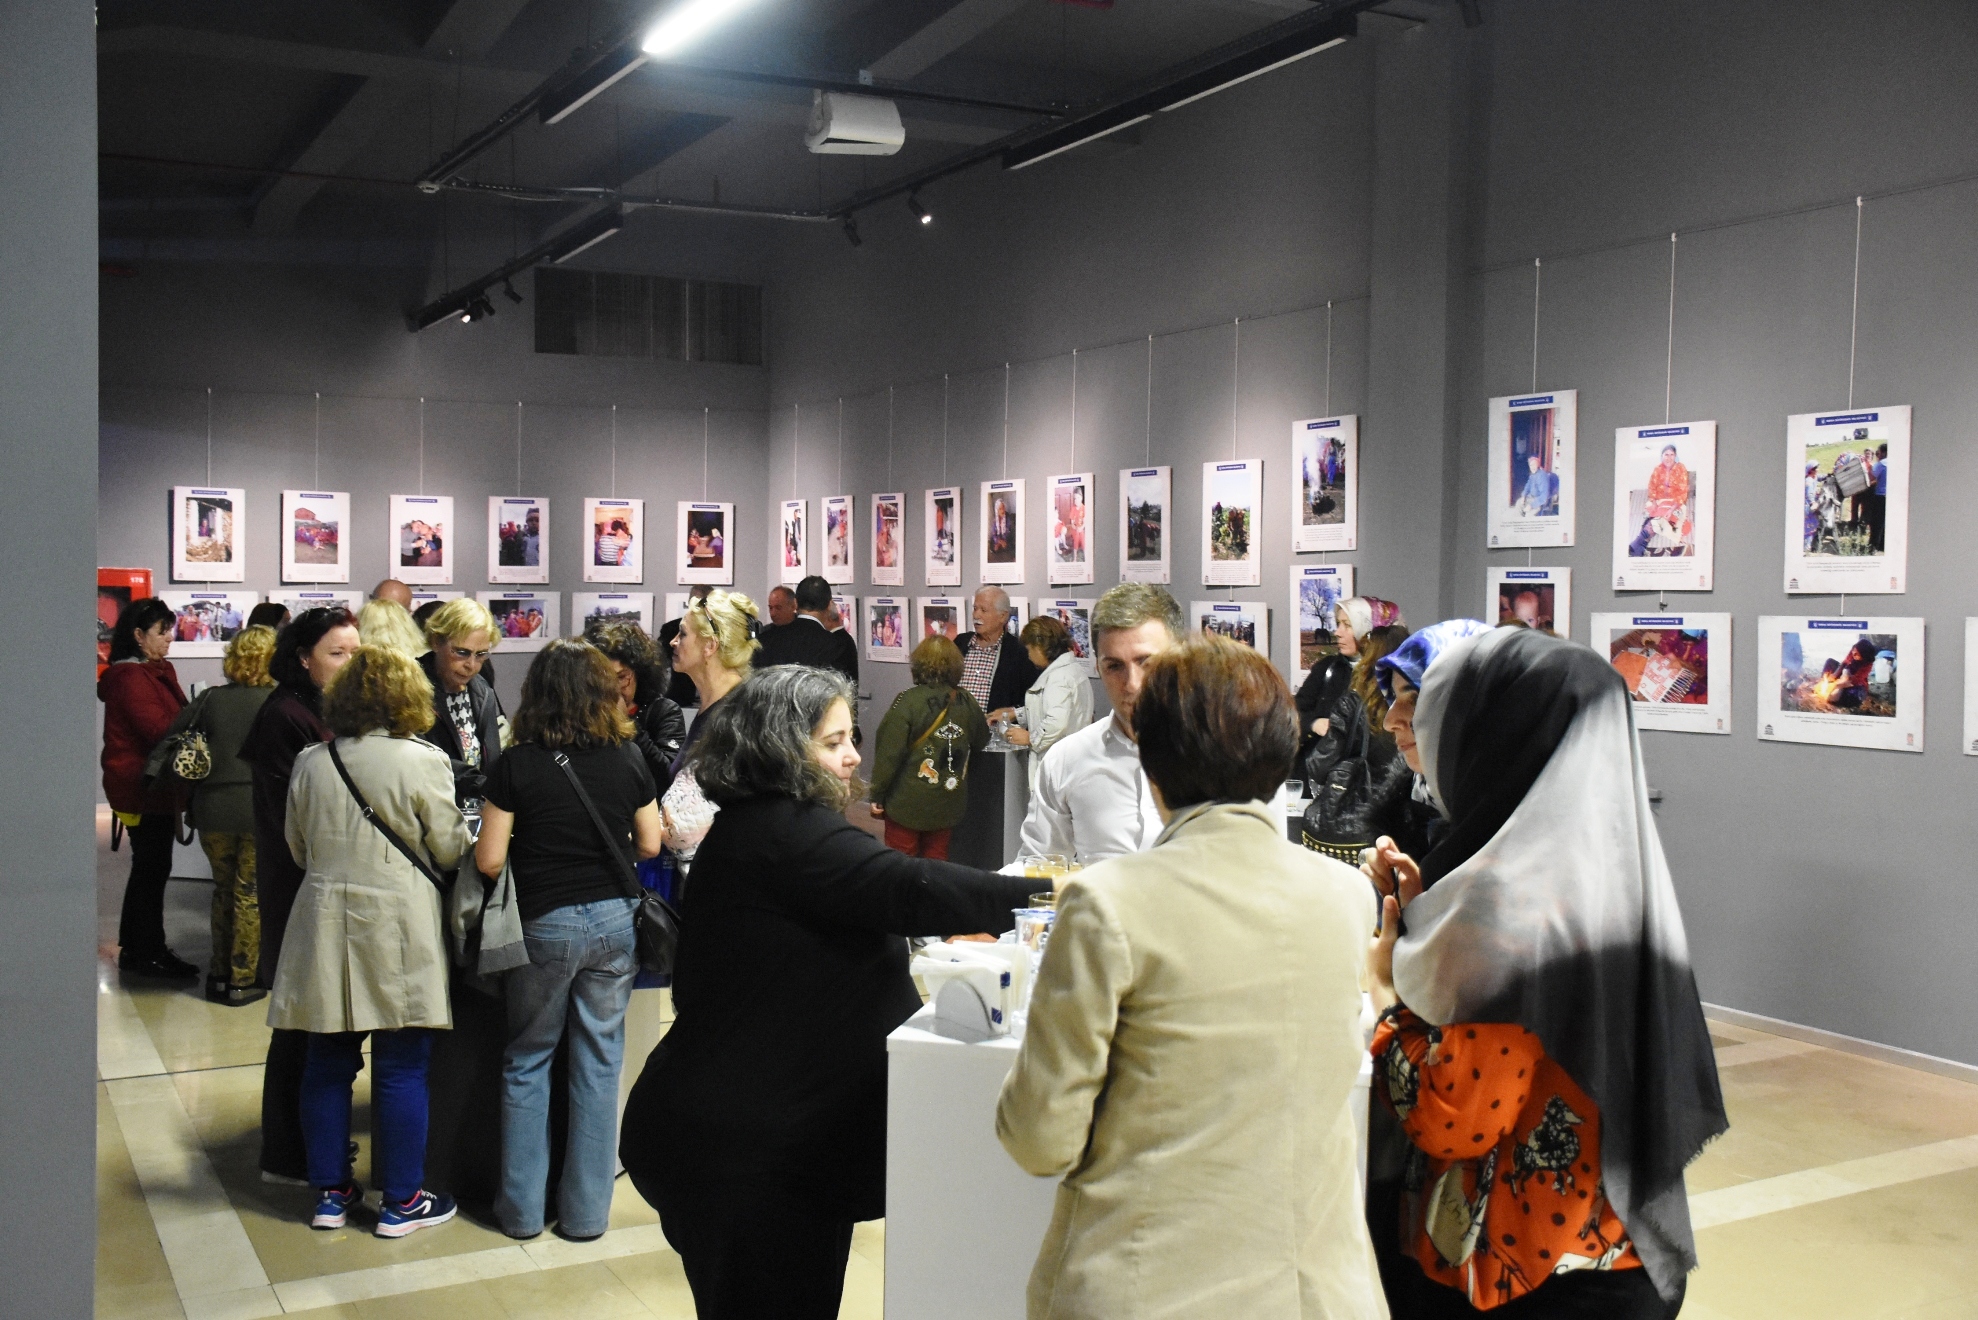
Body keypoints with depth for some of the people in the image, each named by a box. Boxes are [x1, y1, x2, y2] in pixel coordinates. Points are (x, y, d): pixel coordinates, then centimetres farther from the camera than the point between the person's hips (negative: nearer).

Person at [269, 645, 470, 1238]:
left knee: (327, 1064, 14)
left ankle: (330, 1192, 23)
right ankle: (401, 1201, 13)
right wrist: (466, 828, 16)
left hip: (325, 925, 4)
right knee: (401, 1069, 4)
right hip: (397, 928, -4)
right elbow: (450, 850, -6)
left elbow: (298, 850, 13)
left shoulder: (310, 762, 3)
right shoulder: (421, 761, -12)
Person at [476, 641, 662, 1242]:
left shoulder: (517, 765, -10)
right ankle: (586, 1211, 17)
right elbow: (649, 844, 4)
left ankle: (522, 1208, 20)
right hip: (614, 921, 2)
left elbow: (489, 860, -11)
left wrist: (532, 849, 10)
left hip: (543, 925, -2)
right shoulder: (627, 760, -4)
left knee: (527, 1061, 15)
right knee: (598, 1063, 10)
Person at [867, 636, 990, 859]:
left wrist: (877, 795, -6)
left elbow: (889, 753, -15)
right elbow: (980, 742, 14)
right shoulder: (966, 702, -2)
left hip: (908, 803, -4)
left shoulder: (908, 701, -15)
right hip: (947, 804, 4)